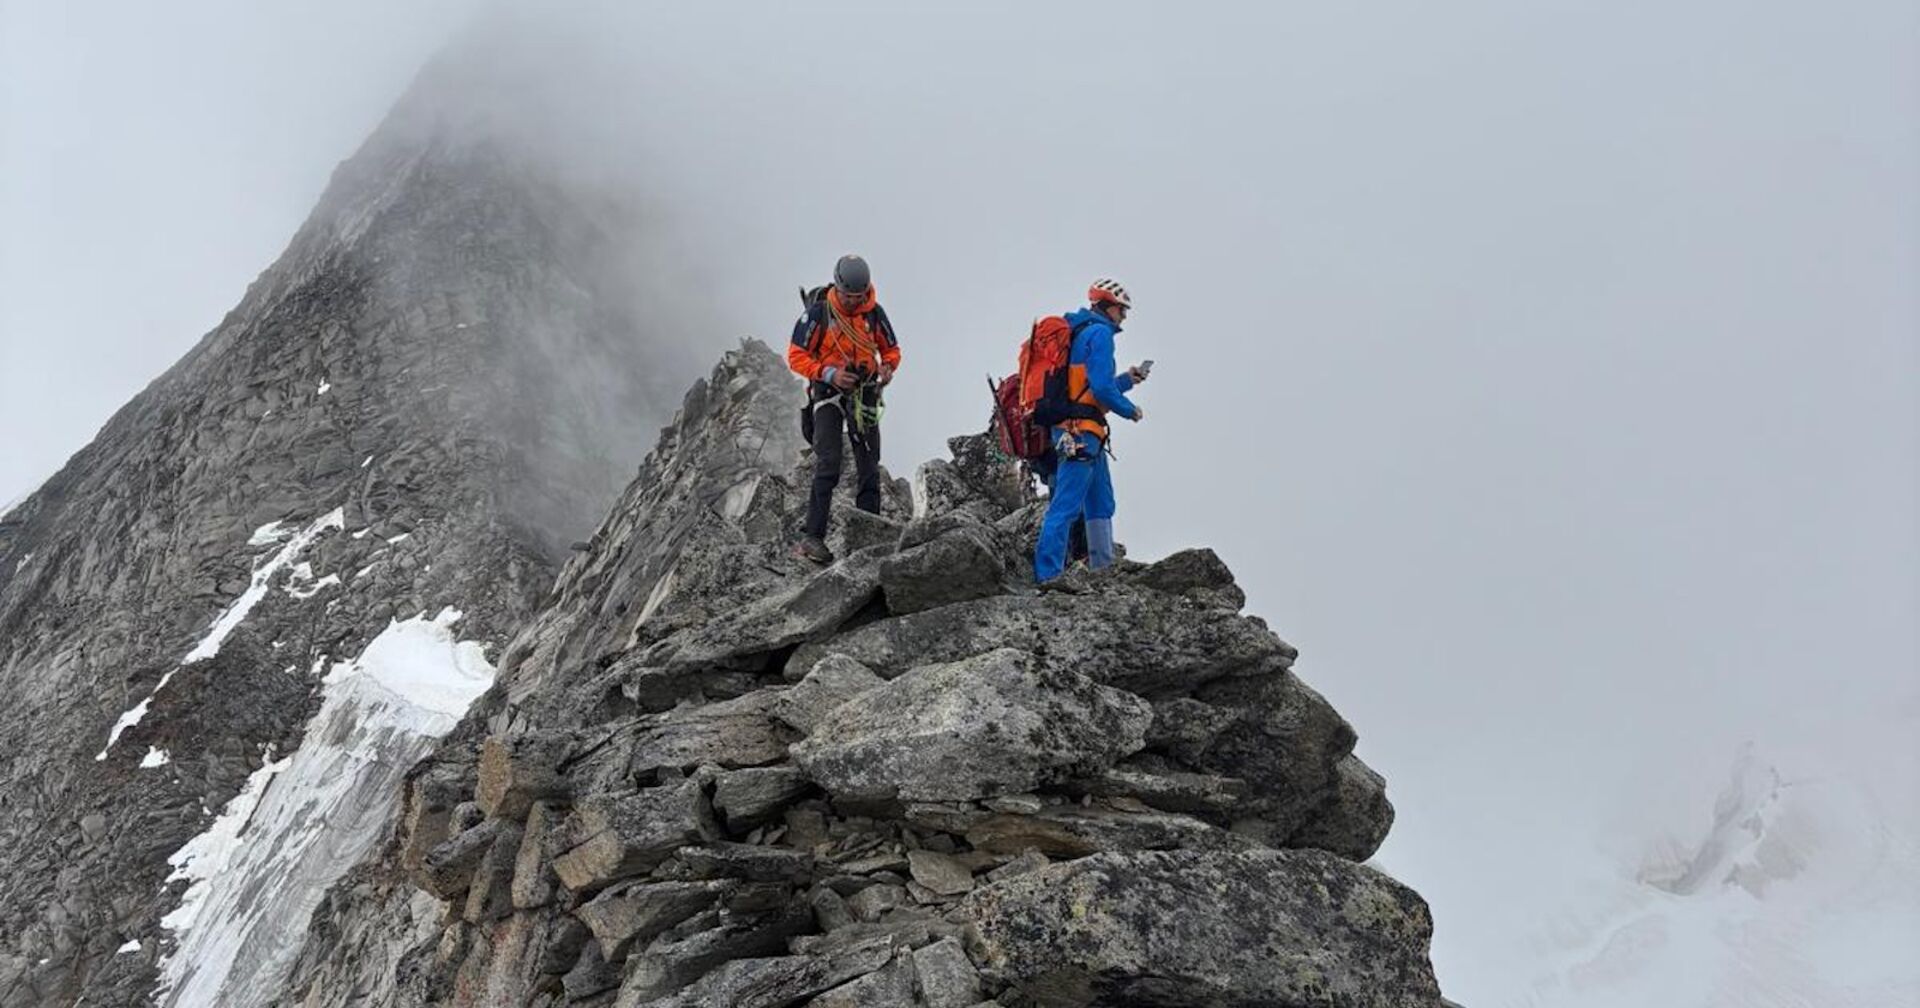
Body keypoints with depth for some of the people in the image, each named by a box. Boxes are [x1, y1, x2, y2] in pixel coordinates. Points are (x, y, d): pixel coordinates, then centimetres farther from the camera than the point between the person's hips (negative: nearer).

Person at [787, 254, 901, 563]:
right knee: (828, 465, -17)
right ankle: (812, 537, -17)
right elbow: (796, 357, -9)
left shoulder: (874, 313, -1)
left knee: (869, 468, 5)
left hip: (864, 393, 4)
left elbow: (891, 349, 12)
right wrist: (829, 373, -22)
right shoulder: (817, 312, -11)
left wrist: (888, 367, -11)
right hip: (828, 391, -4)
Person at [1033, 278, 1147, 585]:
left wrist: (1126, 379, 22)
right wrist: (1130, 410, -3)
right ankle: (1048, 574, -13)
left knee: (1101, 502, 18)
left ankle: (1103, 566, 26)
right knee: (1066, 504, -12)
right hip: (1082, 432, -10)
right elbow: (1102, 389, -17)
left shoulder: (1080, 332, 20)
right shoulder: (1100, 333, -9)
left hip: (1073, 431, 10)